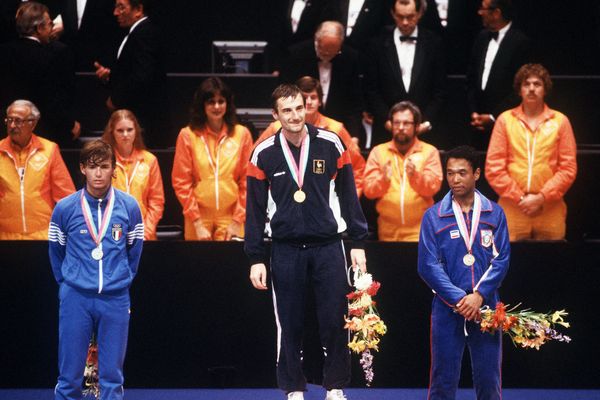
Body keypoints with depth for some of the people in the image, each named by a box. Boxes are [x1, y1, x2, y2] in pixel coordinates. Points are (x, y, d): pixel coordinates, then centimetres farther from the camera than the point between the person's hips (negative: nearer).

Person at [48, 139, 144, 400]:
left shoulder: (129, 207, -1)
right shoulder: (65, 208, -3)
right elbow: (56, 251, 11)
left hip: (115, 300, 1)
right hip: (75, 299, -1)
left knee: (112, 377, 4)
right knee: (69, 377, 1)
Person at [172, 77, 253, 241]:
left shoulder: (242, 134, 5)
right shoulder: (187, 135, 2)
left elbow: (247, 181, 4)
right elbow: (181, 182, 0)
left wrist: (237, 221, -3)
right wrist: (197, 223, -7)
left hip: (231, 219, 1)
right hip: (199, 220, 0)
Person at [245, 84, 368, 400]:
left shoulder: (331, 144, -1)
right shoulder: (263, 154, -1)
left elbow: (348, 196, 4)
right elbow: (255, 210, 3)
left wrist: (358, 243, 2)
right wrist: (256, 258, -1)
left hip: (328, 246, 0)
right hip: (285, 251, 0)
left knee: (335, 321, 0)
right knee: (289, 326, 4)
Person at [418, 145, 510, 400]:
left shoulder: (494, 214, 5)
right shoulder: (433, 216, 1)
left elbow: (501, 260, 1)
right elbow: (428, 266, -3)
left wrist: (478, 296, -13)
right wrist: (459, 299, -12)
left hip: (486, 308, 1)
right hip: (447, 310, -1)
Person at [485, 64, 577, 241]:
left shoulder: (560, 121, 7)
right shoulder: (505, 120, 6)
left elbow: (568, 168, 2)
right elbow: (494, 168, 2)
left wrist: (541, 197, -8)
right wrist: (520, 198, -7)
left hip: (550, 211, 0)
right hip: (512, 210, 0)